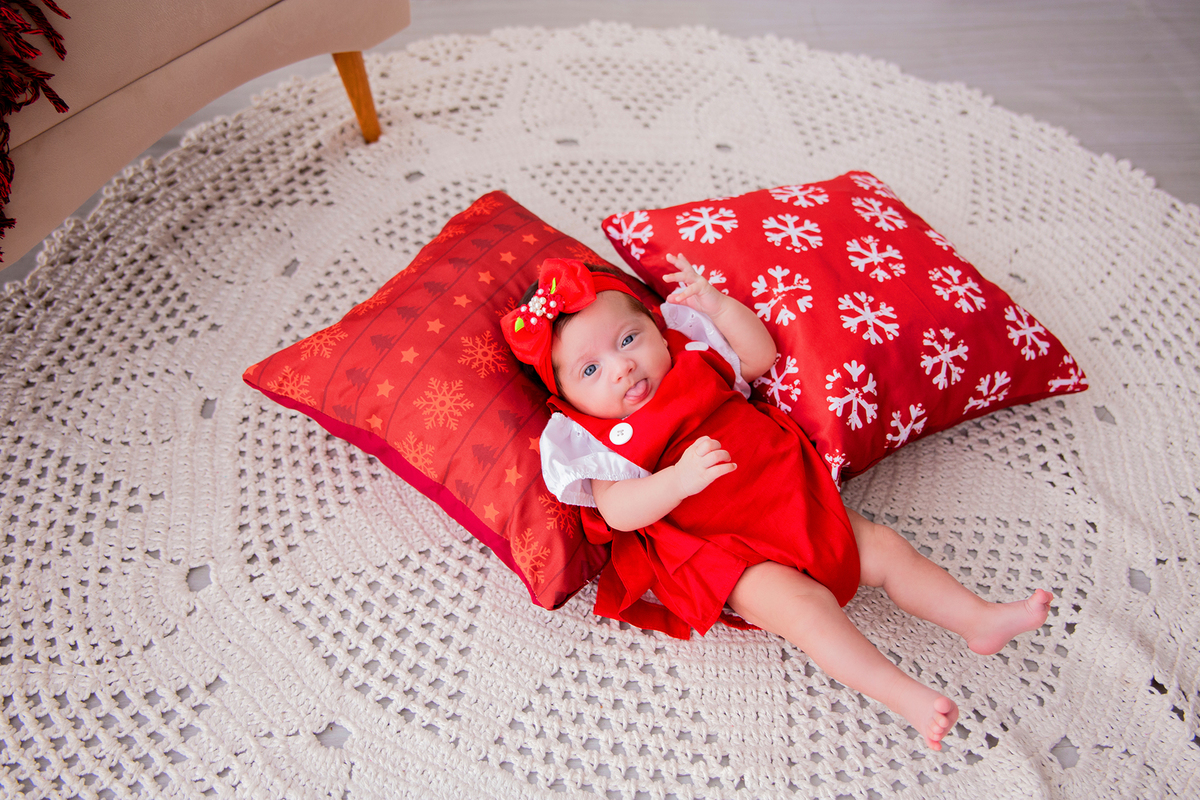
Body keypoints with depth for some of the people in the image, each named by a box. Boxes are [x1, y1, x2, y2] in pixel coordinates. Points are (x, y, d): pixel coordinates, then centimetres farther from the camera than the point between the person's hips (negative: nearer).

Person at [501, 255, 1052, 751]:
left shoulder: (690, 355, 9)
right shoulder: (599, 439, -8)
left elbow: (761, 355, 13)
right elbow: (618, 512, -20)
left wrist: (717, 305, -1)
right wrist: (680, 478, -37)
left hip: (796, 500, 6)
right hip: (721, 549, -6)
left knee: (885, 548, 4)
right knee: (802, 603, -28)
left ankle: (980, 619, 15)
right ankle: (904, 695, -24)